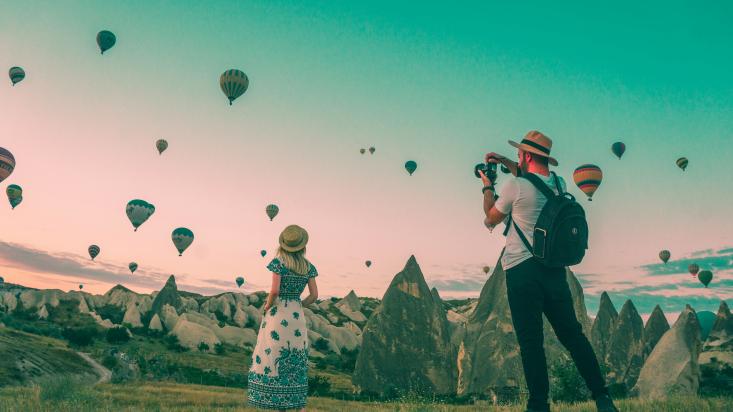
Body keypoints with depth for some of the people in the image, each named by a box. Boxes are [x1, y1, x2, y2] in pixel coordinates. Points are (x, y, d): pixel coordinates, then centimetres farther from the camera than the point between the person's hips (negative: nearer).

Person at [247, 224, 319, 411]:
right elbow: (314, 295, 3)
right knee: (296, 362, 12)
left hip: (277, 313, -4)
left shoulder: (278, 262, -8)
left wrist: (267, 305, 0)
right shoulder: (308, 266, 5)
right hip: (297, 315, 4)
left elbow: (275, 291, -18)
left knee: (273, 359, 3)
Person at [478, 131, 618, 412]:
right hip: (554, 269, 6)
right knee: (573, 335, 13)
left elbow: (491, 218, 4)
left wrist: (487, 187, 19)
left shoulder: (514, 185, -11)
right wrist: (506, 163, 32)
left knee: (531, 342, 0)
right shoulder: (559, 184, 8)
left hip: (522, 271, -6)